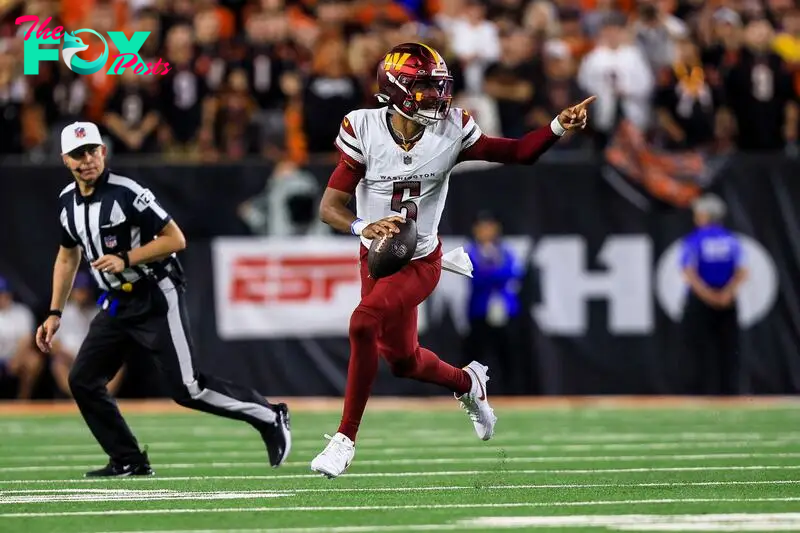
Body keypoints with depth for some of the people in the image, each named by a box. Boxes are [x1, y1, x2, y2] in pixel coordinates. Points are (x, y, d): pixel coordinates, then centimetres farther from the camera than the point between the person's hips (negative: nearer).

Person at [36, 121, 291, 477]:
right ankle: (129, 462, 7)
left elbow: (175, 239, -18)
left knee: (186, 388, -10)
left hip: (156, 300, -7)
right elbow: (68, 258, 19)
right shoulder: (68, 202, 4)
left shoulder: (126, 193, -18)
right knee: (82, 381, -1)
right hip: (116, 303, 8)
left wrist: (126, 259, -26)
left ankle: (269, 418, 6)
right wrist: (54, 313, 15)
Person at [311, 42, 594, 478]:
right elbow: (330, 206, -18)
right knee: (401, 359, 15)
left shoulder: (451, 131, -16)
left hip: (420, 262, -2)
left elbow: (516, 152, -7)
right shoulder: (365, 130, -19)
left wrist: (559, 127, -24)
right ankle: (467, 383, 49)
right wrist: (362, 226, -38)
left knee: (364, 323, -27)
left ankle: (345, 439, -17)